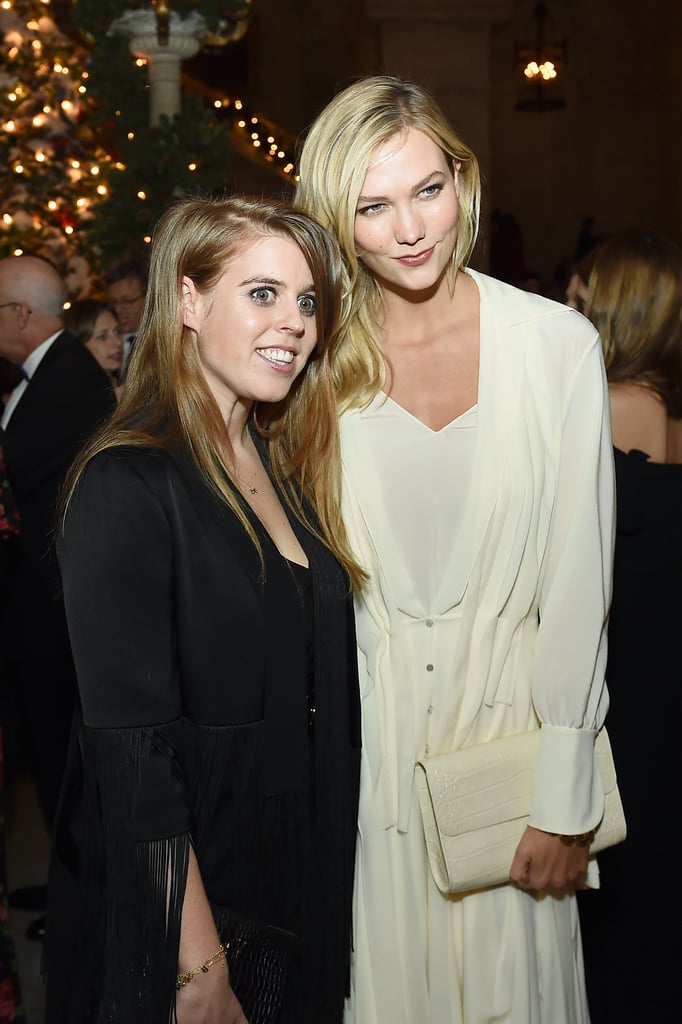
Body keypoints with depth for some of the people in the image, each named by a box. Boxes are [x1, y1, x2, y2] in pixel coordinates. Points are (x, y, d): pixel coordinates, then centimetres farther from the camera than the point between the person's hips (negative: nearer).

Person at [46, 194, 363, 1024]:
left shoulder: (286, 471, 6)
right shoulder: (129, 484, -17)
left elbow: (324, 699, 9)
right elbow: (130, 747, -21)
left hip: (302, 881, 7)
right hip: (179, 894, -7)